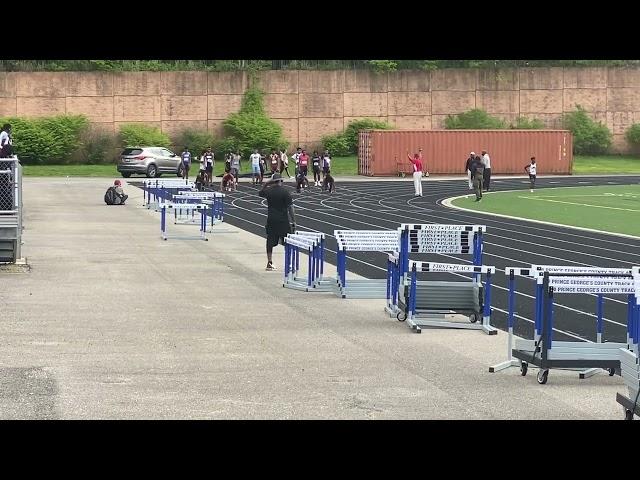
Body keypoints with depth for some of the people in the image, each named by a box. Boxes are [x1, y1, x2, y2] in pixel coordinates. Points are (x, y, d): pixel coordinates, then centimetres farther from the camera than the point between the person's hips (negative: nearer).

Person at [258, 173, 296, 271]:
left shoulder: (268, 191, 1)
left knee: (270, 242, 11)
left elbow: (260, 193, 25)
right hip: (283, 220, -3)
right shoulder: (285, 192, -9)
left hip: (271, 220, 3)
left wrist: (266, 184, 18)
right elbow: (290, 207, -11)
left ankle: (269, 263, 13)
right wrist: (293, 221, -7)